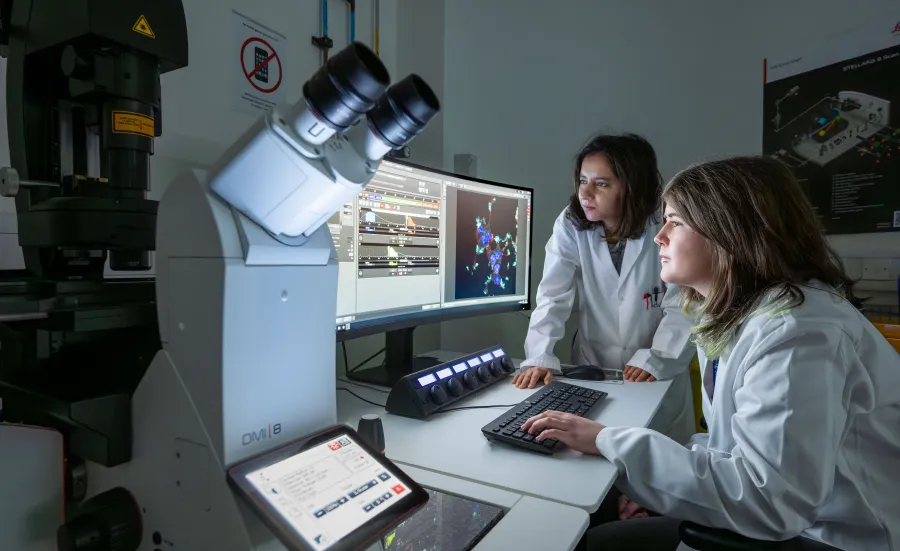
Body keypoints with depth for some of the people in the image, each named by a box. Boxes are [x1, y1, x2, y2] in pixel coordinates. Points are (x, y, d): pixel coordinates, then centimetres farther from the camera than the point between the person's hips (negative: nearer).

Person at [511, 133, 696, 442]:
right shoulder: (570, 225, -12)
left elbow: (682, 306, -12)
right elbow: (553, 298, -16)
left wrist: (656, 360, -22)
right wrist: (540, 358, -28)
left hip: (657, 376, -1)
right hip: (591, 371, 1)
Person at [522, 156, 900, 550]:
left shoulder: (794, 332, -27)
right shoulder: (740, 316, 4)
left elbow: (769, 499, -33)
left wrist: (609, 441, -27)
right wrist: (658, 481, -8)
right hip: (786, 519, 8)